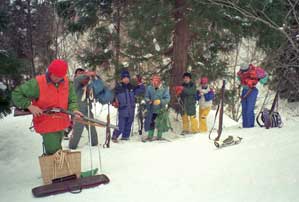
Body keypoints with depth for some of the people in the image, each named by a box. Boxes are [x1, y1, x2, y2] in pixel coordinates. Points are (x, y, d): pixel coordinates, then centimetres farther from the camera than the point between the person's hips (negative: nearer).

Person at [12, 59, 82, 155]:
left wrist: (73, 110, -18)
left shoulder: (66, 82, -6)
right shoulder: (37, 83, -20)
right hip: (46, 125, -5)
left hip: (61, 123, 5)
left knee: (57, 149, 25)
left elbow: (72, 99, 2)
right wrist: (29, 106, -25)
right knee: (53, 152, -3)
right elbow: (16, 94, -13)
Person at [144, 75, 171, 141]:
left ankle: (159, 136, 24)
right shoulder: (149, 88, -3)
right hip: (151, 109, 2)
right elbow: (146, 96, 3)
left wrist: (160, 101, -29)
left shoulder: (164, 89, -9)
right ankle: (150, 136, 19)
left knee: (160, 123, 7)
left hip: (161, 109, -1)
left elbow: (167, 98, -13)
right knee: (150, 123, 6)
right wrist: (148, 100, -20)